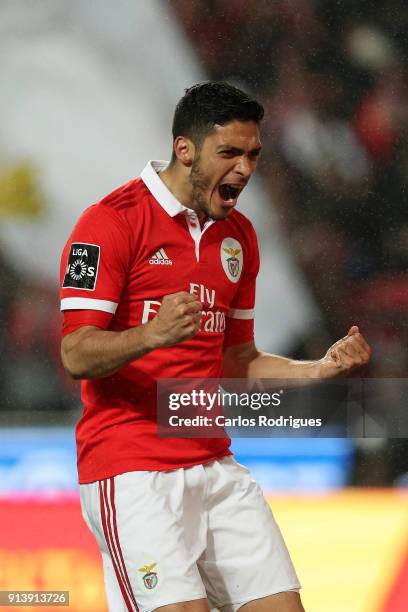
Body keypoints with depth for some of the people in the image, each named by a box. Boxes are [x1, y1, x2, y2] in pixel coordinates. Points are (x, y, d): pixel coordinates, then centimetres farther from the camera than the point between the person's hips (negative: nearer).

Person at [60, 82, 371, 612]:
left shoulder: (238, 235, 15)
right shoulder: (113, 222, -8)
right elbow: (76, 355, -13)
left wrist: (321, 369, 5)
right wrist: (152, 335, -32)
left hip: (214, 464, 7)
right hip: (131, 470, -7)